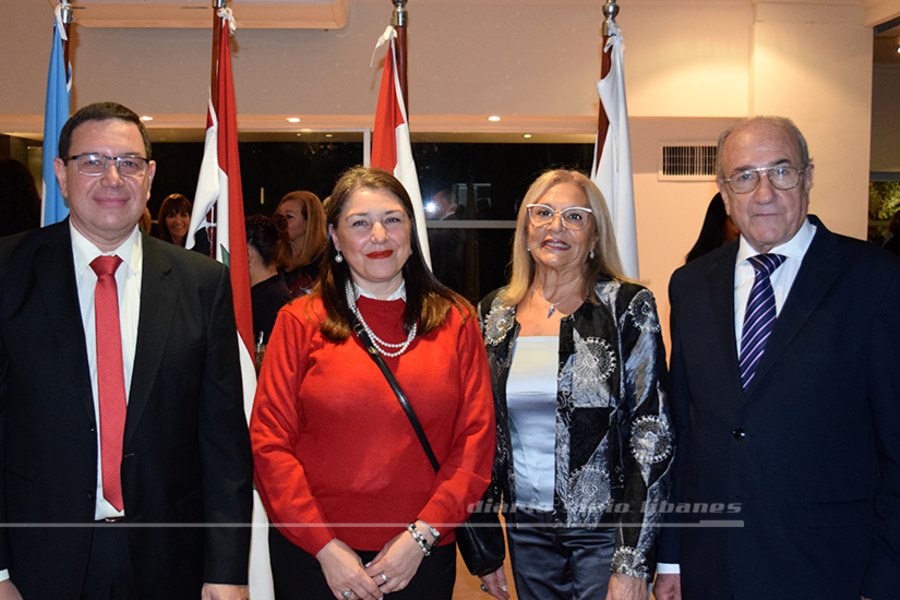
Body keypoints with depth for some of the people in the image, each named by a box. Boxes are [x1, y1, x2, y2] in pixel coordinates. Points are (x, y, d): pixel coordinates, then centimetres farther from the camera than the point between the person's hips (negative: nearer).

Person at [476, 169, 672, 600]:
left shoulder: (628, 308, -9)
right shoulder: (494, 313, 3)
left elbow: (652, 436, -11)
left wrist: (632, 564, -15)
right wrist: (484, 545, 7)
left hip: (605, 528, -3)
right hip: (526, 528, 4)